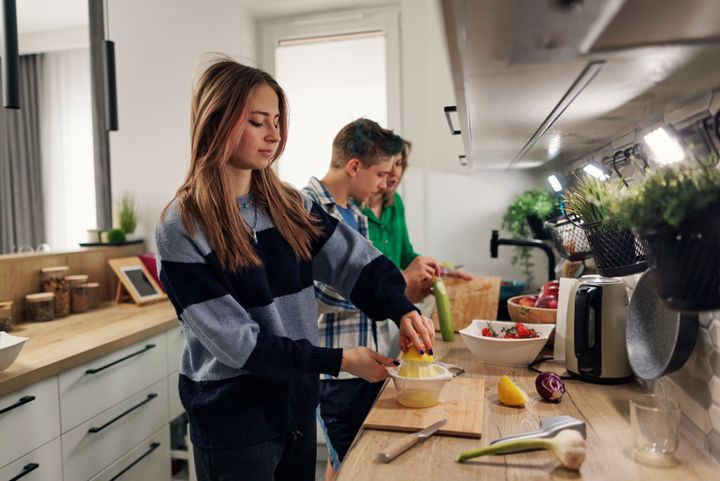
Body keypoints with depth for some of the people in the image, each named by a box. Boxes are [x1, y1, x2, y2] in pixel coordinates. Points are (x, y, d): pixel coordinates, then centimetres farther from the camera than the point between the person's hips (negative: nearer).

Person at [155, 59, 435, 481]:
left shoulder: (288, 205, 1)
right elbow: (235, 340, -19)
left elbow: (355, 260, -5)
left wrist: (401, 311, -23)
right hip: (233, 418, -5)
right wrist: (337, 361, -21)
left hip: (297, 403, 5)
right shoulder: (182, 229, -17)